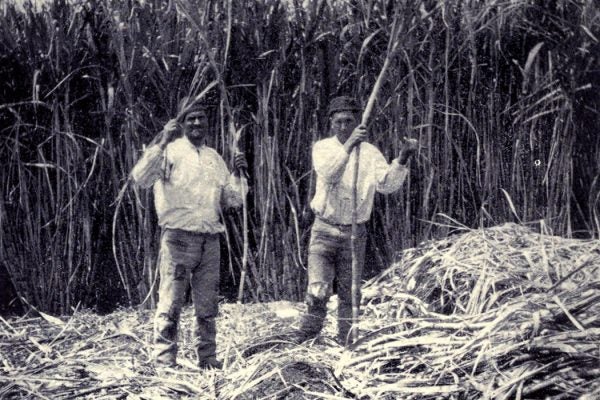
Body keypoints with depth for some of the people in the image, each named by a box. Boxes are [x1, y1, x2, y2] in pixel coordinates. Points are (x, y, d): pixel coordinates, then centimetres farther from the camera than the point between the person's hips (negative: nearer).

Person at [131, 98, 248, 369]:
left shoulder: (215, 158, 16)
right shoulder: (171, 151, -1)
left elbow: (233, 201, 17)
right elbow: (140, 178, -17)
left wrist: (238, 173, 1)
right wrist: (161, 143, -22)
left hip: (210, 240, 6)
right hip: (178, 236, -5)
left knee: (208, 305, 10)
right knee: (171, 303, -7)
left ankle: (207, 358, 20)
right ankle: (165, 361, -2)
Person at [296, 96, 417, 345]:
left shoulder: (370, 153, 3)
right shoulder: (323, 147, 0)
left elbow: (386, 184, -10)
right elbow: (328, 173, -22)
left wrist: (402, 159, -25)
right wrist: (349, 144, -34)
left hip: (355, 232, 2)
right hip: (325, 230, -1)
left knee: (349, 294, 8)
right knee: (318, 292, -10)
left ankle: (346, 345, 20)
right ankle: (304, 343, 7)